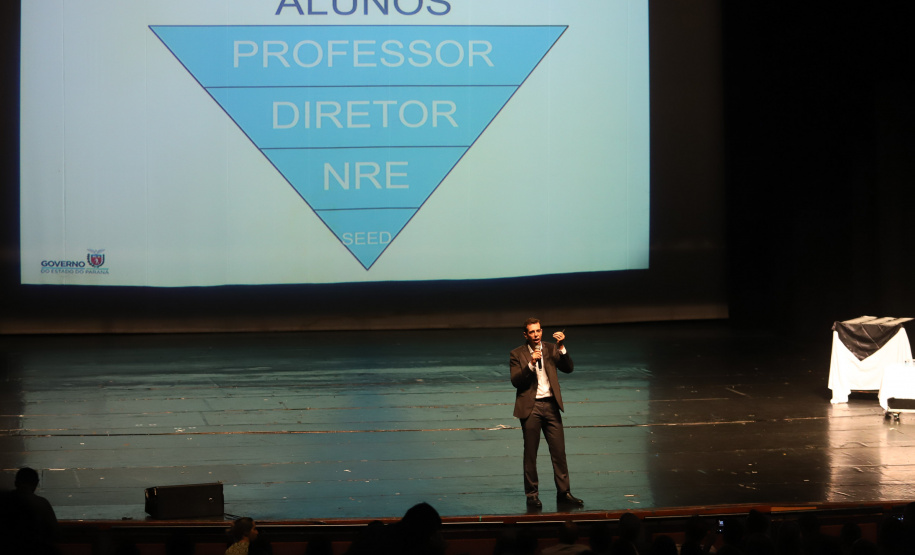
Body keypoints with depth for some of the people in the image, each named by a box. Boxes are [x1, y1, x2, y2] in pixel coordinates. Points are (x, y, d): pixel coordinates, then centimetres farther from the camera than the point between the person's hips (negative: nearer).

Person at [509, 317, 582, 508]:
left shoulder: (551, 349, 9)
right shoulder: (517, 354, 0)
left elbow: (568, 369, -1)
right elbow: (515, 381, -9)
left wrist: (561, 347, -12)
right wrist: (530, 364, -21)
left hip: (551, 406, 3)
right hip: (530, 407, -2)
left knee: (559, 450, 1)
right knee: (530, 453, 3)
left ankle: (563, 493, 7)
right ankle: (532, 495, 10)